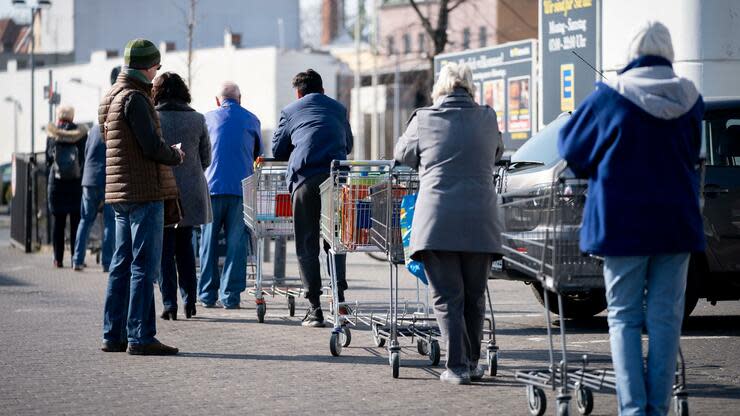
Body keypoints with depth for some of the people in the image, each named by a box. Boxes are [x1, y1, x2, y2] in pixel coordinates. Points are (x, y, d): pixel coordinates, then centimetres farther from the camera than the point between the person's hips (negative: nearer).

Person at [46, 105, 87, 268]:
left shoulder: (52, 135, -2)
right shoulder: (81, 134, -5)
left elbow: (47, 159, 2)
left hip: (56, 182, 1)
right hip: (76, 183, -1)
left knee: (58, 222, 6)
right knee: (76, 222, 3)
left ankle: (58, 259, 4)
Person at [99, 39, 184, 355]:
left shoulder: (112, 97, 17)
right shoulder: (134, 98, -13)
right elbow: (152, 146, -19)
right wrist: (177, 156, 1)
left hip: (121, 194, 10)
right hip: (144, 192, -10)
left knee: (122, 264, 13)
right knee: (144, 266, -7)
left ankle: (114, 335, 15)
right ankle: (141, 337, -7)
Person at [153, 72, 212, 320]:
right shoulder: (197, 120, 0)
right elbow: (206, 159, 5)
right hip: (191, 193, 3)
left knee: (165, 249, 3)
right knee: (185, 246, 15)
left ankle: (170, 304, -2)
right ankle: (189, 300, 13)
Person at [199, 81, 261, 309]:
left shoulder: (208, 118, 10)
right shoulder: (252, 120, 11)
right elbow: (258, 154, 24)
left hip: (212, 186, 0)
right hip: (241, 188, 0)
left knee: (209, 242, 7)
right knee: (236, 243, 2)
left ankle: (207, 295, 8)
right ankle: (231, 295, 0)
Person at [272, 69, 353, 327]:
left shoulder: (290, 112, 15)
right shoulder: (338, 109, 22)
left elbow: (277, 151, 20)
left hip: (305, 178, -2)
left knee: (307, 245, 3)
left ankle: (315, 307, -2)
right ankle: (339, 295, -1)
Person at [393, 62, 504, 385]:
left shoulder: (424, 120, 3)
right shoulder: (487, 119, 8)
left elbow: (401, 155, 19)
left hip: (436, 221, -2)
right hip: (480, 222, 2)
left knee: (447, 298, 1)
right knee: (474, 297, 15)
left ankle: (457, 366, -4)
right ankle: (472, 363, 22)